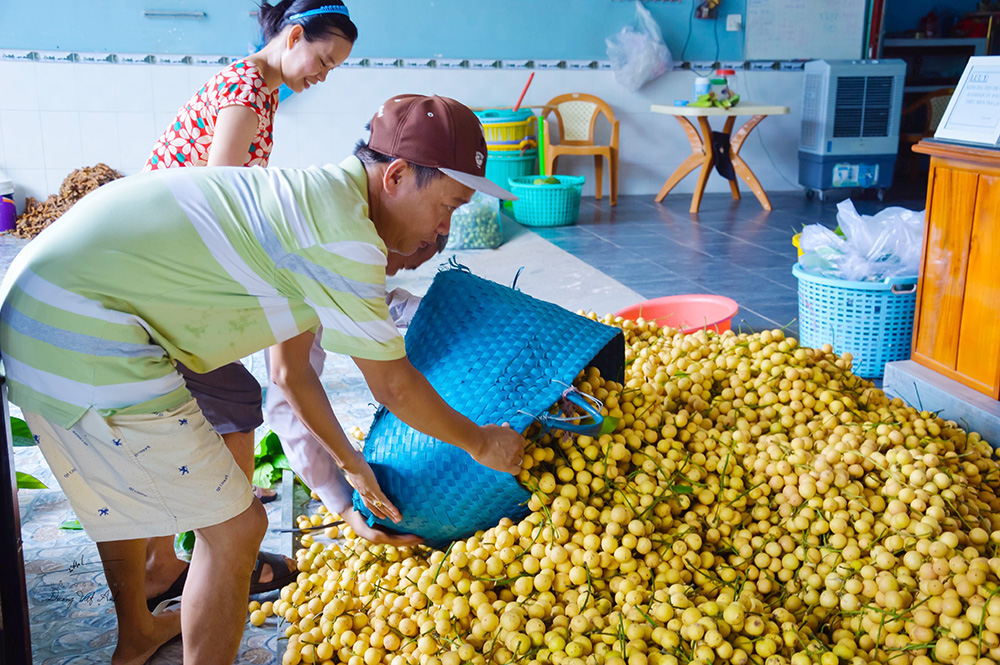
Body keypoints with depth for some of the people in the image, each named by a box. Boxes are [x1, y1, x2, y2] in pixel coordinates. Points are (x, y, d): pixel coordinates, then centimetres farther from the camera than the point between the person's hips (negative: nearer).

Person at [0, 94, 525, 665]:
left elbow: (292, 372, 22)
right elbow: (393, 387, -7)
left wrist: (353, 464, 29)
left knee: (123, 488, 32)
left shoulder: (310, 198, 14)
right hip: (85, 342, -11)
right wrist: (481, 443, 9)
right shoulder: (342, 229, -17)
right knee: (234, 526, 0)